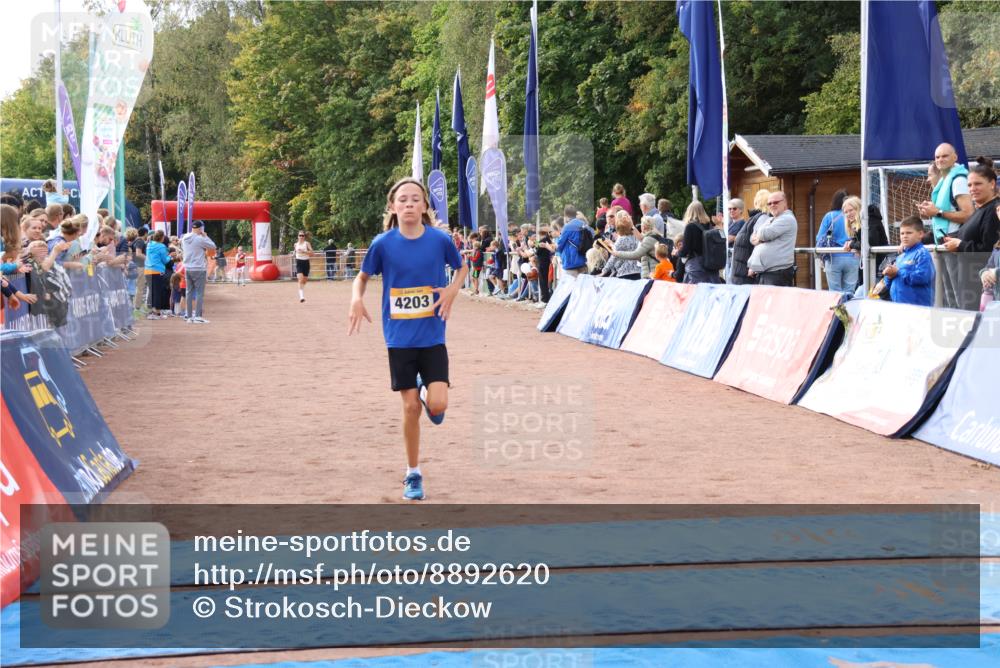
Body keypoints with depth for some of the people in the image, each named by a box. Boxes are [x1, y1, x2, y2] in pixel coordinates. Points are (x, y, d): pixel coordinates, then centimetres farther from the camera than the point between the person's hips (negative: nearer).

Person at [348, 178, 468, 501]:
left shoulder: (440, 240, -7)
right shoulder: (383, 243, -6)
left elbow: (462, 267, 12)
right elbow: (363, 276, 8)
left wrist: (453, 289, -8)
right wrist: (356, 298, -12)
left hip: (432, 337, 0)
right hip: (400, 338, 0)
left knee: (437, 405, -13)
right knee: (410, 408, 3)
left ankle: (427, 392, 25)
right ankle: (413, 474, 20)